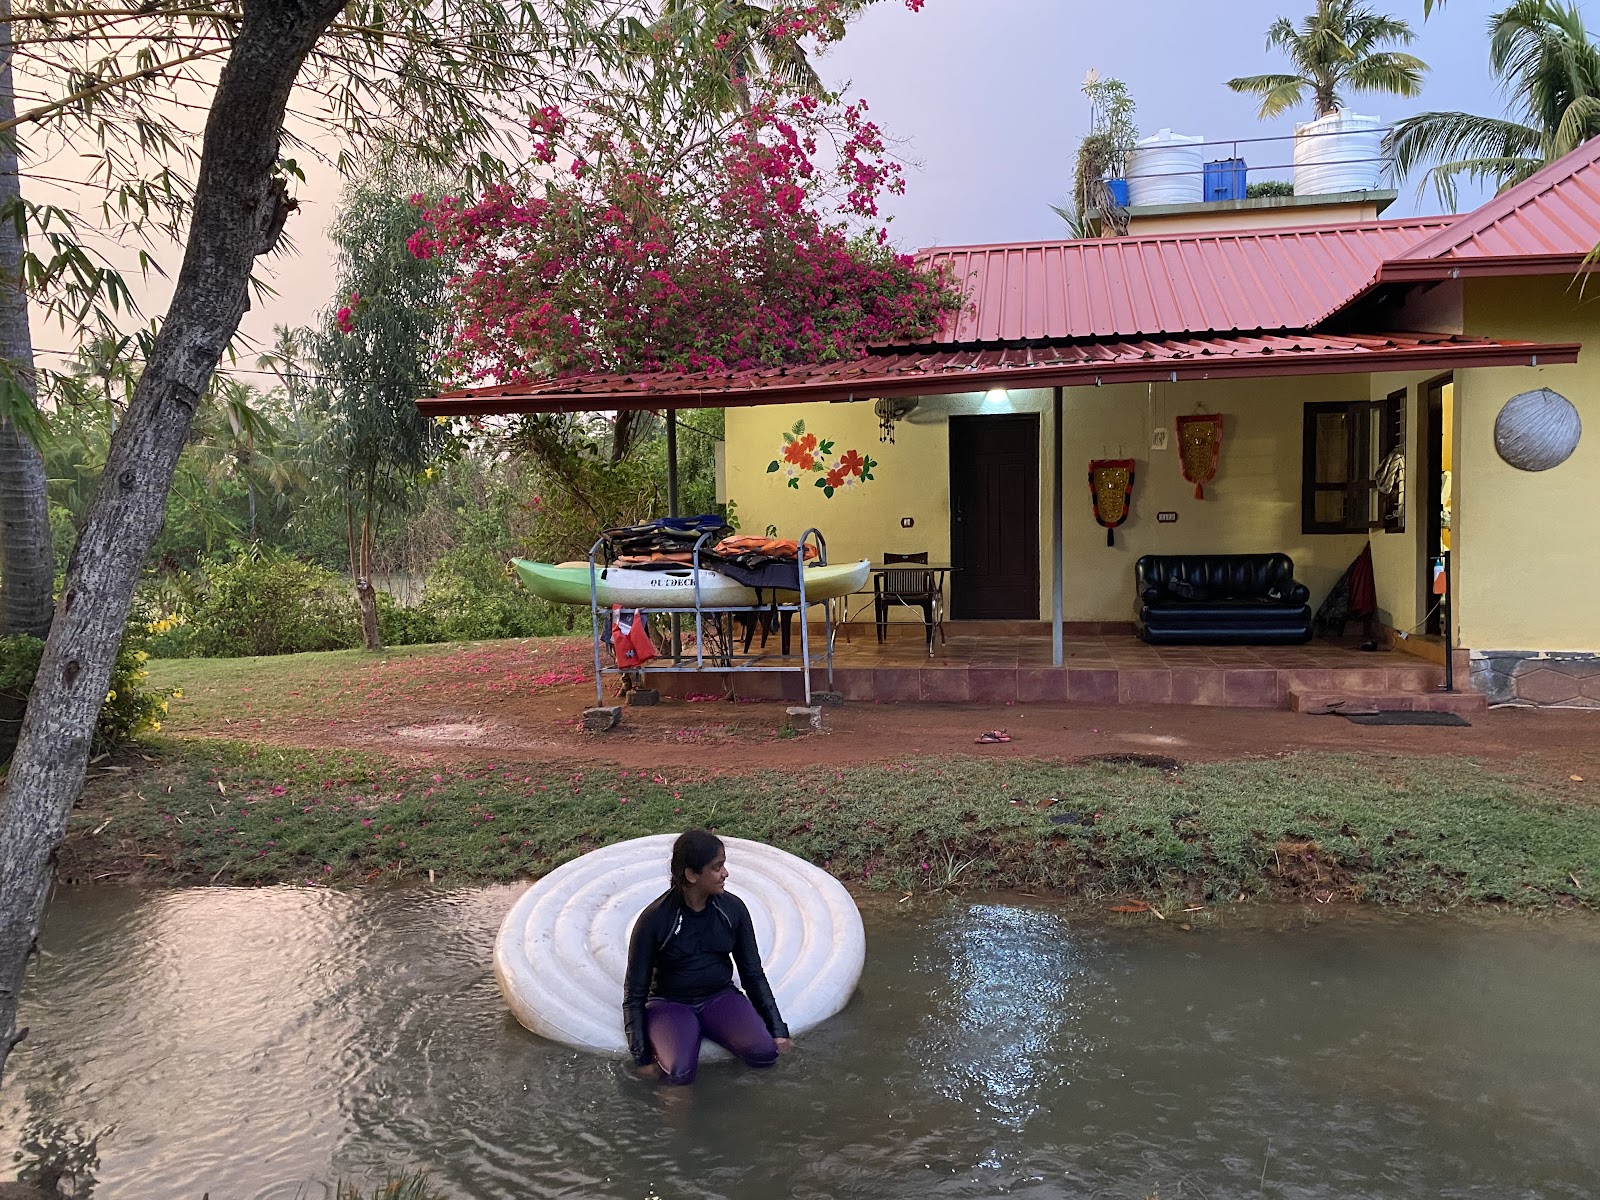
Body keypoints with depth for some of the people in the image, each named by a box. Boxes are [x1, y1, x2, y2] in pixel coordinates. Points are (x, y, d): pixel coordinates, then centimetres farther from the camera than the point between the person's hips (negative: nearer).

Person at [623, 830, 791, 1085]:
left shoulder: (733, 908, -6)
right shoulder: (654, 918, -16)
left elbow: (753, 973, 5)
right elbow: (635, 991, -7)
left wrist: (778, 1029, 1)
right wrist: (641, 1055, -11)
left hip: (719, 997, 5)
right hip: (670, 1003, -4)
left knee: (765, 1052, -22)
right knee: (679, 1073, -33)